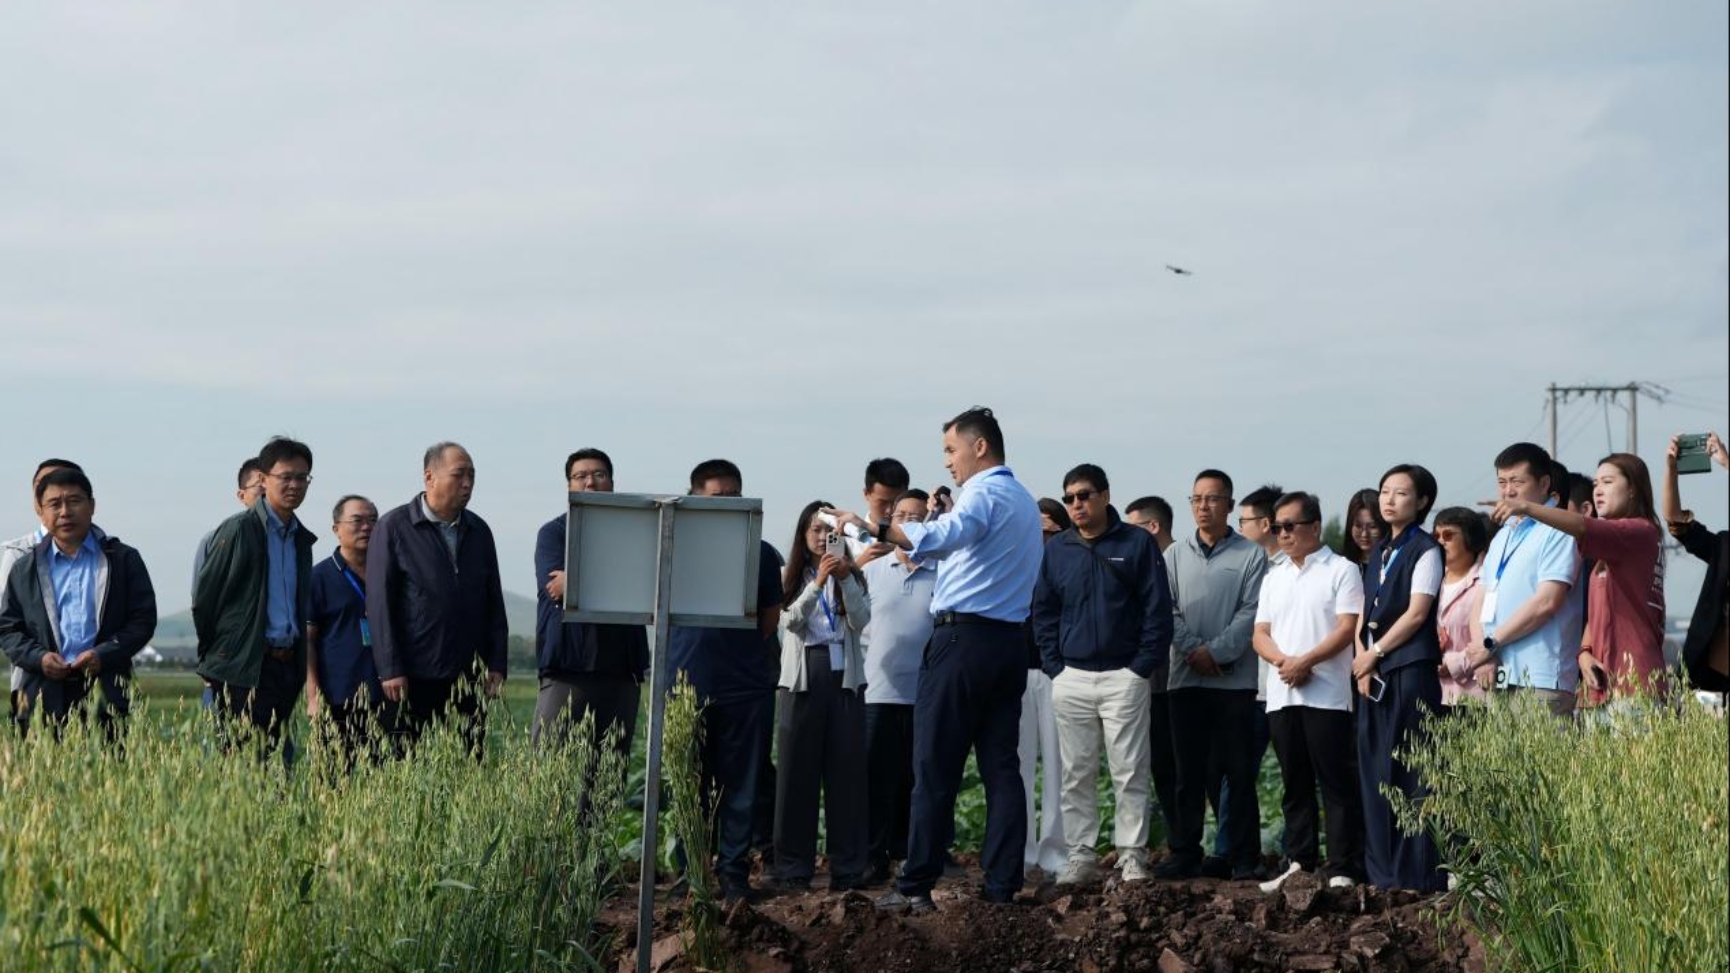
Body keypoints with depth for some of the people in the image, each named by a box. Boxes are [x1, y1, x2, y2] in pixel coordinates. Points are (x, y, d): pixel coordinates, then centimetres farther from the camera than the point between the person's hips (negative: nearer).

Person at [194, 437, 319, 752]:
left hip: (287, 666, 7)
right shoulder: (238, 530, -6)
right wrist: (212, 657, 2)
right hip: (244, 669, -7)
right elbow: (204, 596, -4)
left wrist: (299, 665, 16)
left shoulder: (302, 538, 15)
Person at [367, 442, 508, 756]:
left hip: (468, 675, 4)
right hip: (414, 677, -4)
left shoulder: (478, 530, 12)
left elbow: (493, 600, 16)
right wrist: (390, 670, -11)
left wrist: (496, 663, 8)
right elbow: (379, 603, -6)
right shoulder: (393, 527, -2)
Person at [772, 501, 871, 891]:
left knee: (846, 771, -1)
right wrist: (818, 582, -20)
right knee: (797, 771, -1)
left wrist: (845, 579, -16)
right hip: (802, 677, -1)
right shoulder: (792, 578, 8)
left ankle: (848, 869, 1)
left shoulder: (852, 577, 11)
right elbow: (792, 621, -8)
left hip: (844, 676, 1)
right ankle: (793, 868, 3)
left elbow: (860, 621, -3)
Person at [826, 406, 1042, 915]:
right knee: (1001, 765, 5)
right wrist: (937, 518, 26)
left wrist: (875, 527, -33)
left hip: (964, 638, -9)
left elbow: (942, 538, -29)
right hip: (1010, 642, 9)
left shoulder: (983, 493, -9)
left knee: (935, 768, -5)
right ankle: (1002, 886, 3)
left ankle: (916, 886, -4)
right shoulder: (1025, 501, 21)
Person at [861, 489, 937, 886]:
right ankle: (876, 859, 8)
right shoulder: (872, 571, 11)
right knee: (877, 779, 2)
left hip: (927, 693, -2)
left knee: (918, 779, 5)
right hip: (880, 690, 2)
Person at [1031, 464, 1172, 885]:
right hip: (1071, 680, 3)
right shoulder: (1056, 549, 9)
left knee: (1130, 772, -2)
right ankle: (1081, 856, 11)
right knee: (1076, 774, 5)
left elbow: (1158, 609, -2)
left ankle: (1132, 855, 4)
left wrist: (1142, 666, -7)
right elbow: (1043, 611, 12)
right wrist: (1054, 666, 3)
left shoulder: (1138, 544, 0)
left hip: (1124, 676, -3)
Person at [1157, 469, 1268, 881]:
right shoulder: (1175, 555, 13)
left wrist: (1215, 651, -13)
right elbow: (1167, 610, 4)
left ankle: (1244, 857, 4)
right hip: (1186, 678, 3)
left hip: (1234, 678, -3)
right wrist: (1193, 650, -10)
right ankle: (1185, 853, 10)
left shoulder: (1251, 555, 3)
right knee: (1189, 771, 5)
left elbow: (1251, 613, -6)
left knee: (1237, 771, -1)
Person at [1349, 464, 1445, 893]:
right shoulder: (1378, 553, 18)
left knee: (1410, 772, -8)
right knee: (1375, 769, 6)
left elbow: (1416, 613, -11)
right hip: (1373, 673, 7)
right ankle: (1382, 872, 11)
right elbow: (1364, 614, 16)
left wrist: (1375, 653, -8)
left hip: (1411, 668, -7)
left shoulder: (1425, 550, -3)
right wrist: (1362, 659, 0)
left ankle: (1418, 874, -6)